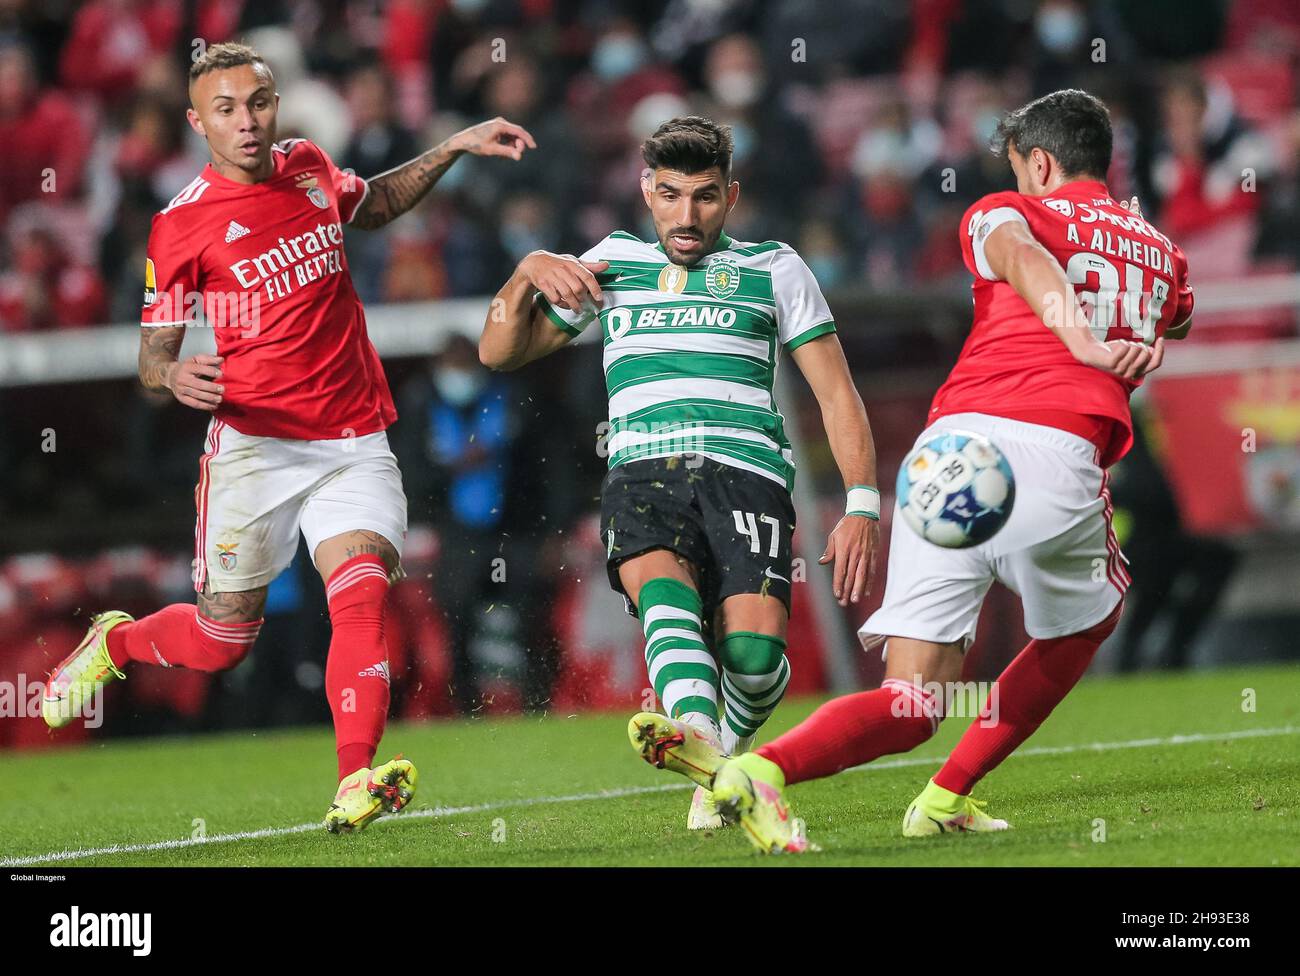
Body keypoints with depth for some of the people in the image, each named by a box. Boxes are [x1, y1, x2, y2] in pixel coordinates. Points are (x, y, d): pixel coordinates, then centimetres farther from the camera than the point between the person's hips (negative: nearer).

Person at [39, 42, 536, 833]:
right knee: (222, 642, 4)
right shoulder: (182, 226, -7)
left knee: (362, 593, -21)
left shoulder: (310, 167, 7)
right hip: (256, 444, -3)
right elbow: (154, 352, -2)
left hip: (355, 442, 3)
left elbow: (374, 206, 32)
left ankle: (356, 783, -30)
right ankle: (113, 642, 37)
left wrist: (454, 148, 22)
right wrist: (176, 375, -26)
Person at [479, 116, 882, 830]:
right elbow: (498, 352, 28)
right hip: (642, 471, 1)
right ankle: (697, 737, -60)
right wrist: (529, 272, 9)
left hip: (745, 470, -1)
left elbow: (837, 396, 15)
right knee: (663, 587, -34)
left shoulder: (775, 269, 18)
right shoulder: (613, 262, 24)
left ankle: (725, 753, 7)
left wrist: (862, 505, 2)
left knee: (753, 647, -24)